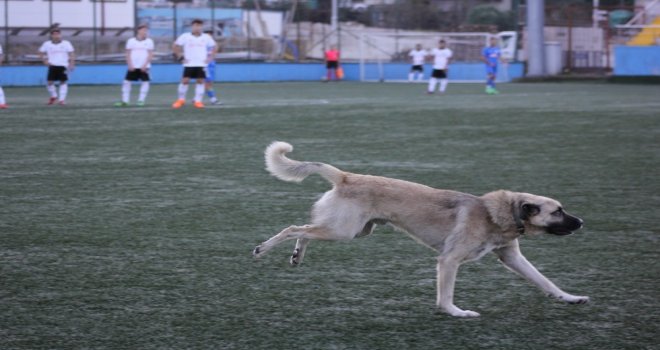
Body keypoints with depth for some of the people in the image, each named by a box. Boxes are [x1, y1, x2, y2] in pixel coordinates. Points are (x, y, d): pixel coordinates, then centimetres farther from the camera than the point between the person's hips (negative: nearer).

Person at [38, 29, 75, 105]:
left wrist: (71, 64, -6)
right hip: (53, 66, 1)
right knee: (50, 82, -6)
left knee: (63, 82, -4)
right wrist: (45, 61, 1)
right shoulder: (47, 44, 6)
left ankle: (62, 99, 3)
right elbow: (41, 53, 16)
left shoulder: (66, 43, 4)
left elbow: (71, 54, 5)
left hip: (63, 66, -1)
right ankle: (53, 96, 18)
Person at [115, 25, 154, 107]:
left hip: (144, 67, -1)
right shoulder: (131, 41, 6)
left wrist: (145, 65, -11)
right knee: (126, 81, -3)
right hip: (133, 66, 1)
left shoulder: (149, 41, 3)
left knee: (145, 82, -9)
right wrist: (130, 65, -6)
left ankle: (141, 100, -1)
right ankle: (124, 101, 2)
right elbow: (128, 54, 6)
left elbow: (150, 54, 0)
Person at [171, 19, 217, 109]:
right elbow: (175, 47, 4)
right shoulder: (185, 36, 0)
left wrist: (209, 58, 7)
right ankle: (181, 100, 9)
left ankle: (198, 101, 2)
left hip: (201, 64, 2)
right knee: (185, 81, -6)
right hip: (189, 64, -2)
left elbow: (213, 47, 17)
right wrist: (181, 57, -2)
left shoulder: (206, 37, 6)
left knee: (200, 81, -4)